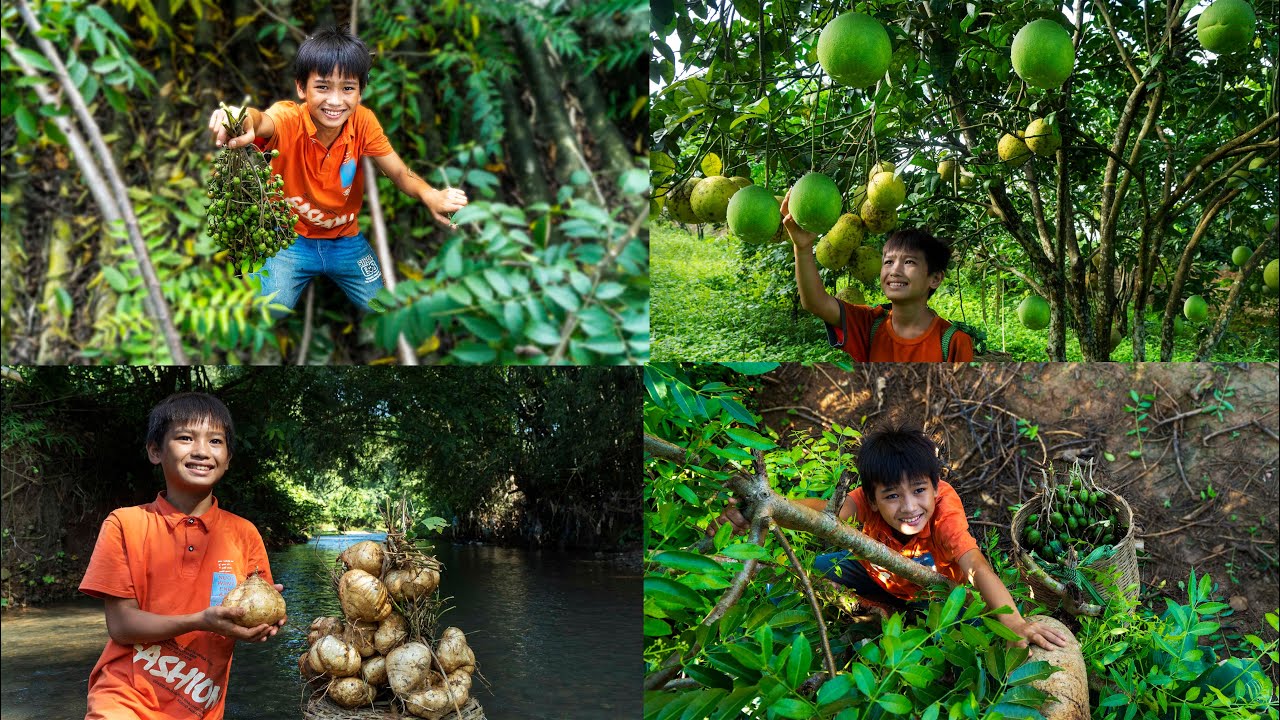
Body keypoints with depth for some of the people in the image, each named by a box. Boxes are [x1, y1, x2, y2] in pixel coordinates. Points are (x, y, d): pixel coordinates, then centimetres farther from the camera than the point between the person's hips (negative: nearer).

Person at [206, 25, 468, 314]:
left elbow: (400, 173, -12)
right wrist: (246, 119, -75)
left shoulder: (363, 121, -13)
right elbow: (264, 122, -48)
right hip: (290, 239, -3)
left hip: (346, 239, 3)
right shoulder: (289, 118, -25)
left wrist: (429, 194, -36)